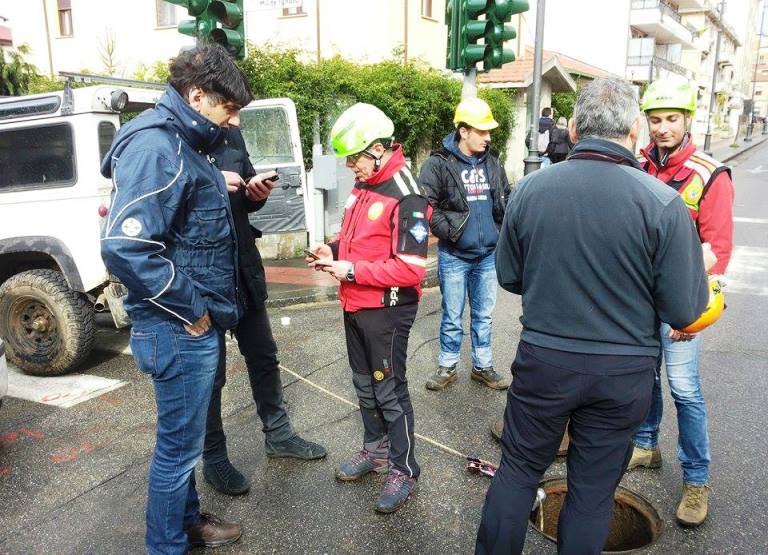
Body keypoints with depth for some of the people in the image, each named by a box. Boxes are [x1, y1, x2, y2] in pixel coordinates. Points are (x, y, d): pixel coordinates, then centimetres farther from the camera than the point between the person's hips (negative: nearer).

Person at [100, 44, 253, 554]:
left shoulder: (183, 143, 12)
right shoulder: (155, 148, -21)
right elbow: (123, 246, -30)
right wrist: (190, 308, -22)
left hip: (196, 324, 10)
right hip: (180, 329, -10)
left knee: (185, 437, 23)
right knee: (179, 444, 6)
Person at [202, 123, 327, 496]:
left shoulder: (230, 134, 7)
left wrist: (255, 193, -5)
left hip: (244, 269, 7)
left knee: (264, 357, 18)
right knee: (211, 373, 8)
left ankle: (278, 435, 38)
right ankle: (213, 459, 29)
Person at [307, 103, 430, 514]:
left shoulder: (406, 197, -21)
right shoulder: (363, 186, 6)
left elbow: (411, 268, -26)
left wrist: (352, 270, -23)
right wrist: (333, 251, 1)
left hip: (386, 311, -9)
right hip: (355, 306, 9)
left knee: (390, 390, 5)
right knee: (365, 384, 21)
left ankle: (403, 470, 22)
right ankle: (375, 451, 40)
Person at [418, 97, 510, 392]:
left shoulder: (492, 163, 8)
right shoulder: (439, 163, -10)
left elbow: (506, 200, 19)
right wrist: (448, 231, -16)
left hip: (488, 255, 5)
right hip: (454, 255, -4)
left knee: (484, 316, 14)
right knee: (453, 317, 7)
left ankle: (483, 367, 29)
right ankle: (447, 367, 23)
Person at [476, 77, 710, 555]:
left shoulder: (531, 188, -8)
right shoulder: (663, 202, -16)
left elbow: (509, 276, 3)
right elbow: (684, 313, -12)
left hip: (543, 359, 2)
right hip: (624, 371, -1)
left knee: (518, 469, 19)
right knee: (593, 488, 17)